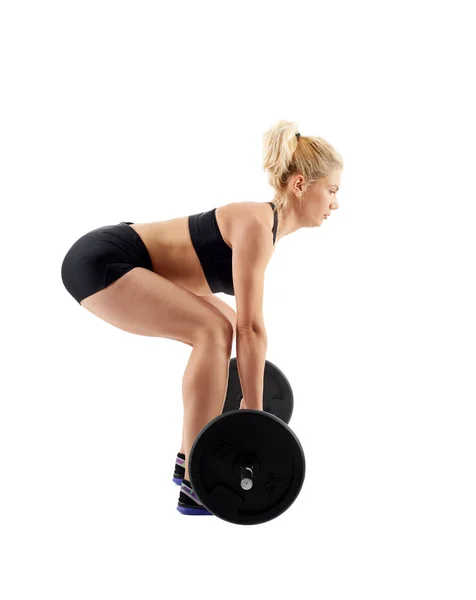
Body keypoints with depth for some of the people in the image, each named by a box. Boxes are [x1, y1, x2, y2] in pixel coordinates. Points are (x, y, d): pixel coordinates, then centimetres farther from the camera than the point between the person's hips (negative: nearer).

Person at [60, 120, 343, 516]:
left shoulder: (269, 225, 10)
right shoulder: (256, 226, -18)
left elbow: (246, 324, 18)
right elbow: (251, 327, -20)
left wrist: (251, 398, 23)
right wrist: (255, 411, -14)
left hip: (121, 263, 10)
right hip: (99, 262, -10)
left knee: (221, 327, 12)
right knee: (215, 331, -18)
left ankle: (193, 460, 17)